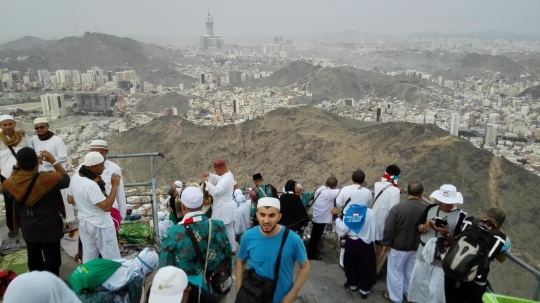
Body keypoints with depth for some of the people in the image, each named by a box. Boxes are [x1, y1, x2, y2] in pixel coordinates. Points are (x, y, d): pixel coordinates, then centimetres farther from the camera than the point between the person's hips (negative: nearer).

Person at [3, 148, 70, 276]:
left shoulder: (11, 183, -15)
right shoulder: (49, 178, -25)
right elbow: (66, 179, -5)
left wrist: (16, 168, 3)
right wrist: (53, 161, -6)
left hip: (28, 230, 4)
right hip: (50, 229, -4)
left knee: (34, 261, 23)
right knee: (52, 260, 11)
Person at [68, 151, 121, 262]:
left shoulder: (75, 177, -3)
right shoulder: (91, 185, -31)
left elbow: (70, 198, 12)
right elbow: (107, 206, -29)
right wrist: (114, 186, -26)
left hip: (84, 223, 9)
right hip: (101, 226, -9)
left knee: (88, 258, 20)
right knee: (113, 259, 6)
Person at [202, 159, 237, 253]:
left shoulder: (226, 179, -26)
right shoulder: (228, 174, 7)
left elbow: (216, 191, -32)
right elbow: (217, 179, 19)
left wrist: (206, 182, -23)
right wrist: (209, 175, 0)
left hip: (223, 208, -11)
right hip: (226, 207, 11)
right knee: (229, 229, 19)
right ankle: (232, 249, 29)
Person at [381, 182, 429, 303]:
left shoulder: (398, 208, -21)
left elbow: (388, 228, -18)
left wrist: (386, 243, -5)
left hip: (398, 246, -4)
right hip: (416, 247, 4)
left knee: (396, 272, 13)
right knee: (410, 271, 23)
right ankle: (408, 293, 41)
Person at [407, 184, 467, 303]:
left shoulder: (460, 216, -11)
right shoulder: (430, 208, 0)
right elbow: (417, 227, 5)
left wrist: (447, 235, -27)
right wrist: (424, 226, -16)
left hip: (442, 259, -4)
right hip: (423, 254, 4)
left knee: (436, 290, 6)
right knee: (418, 283, 18)